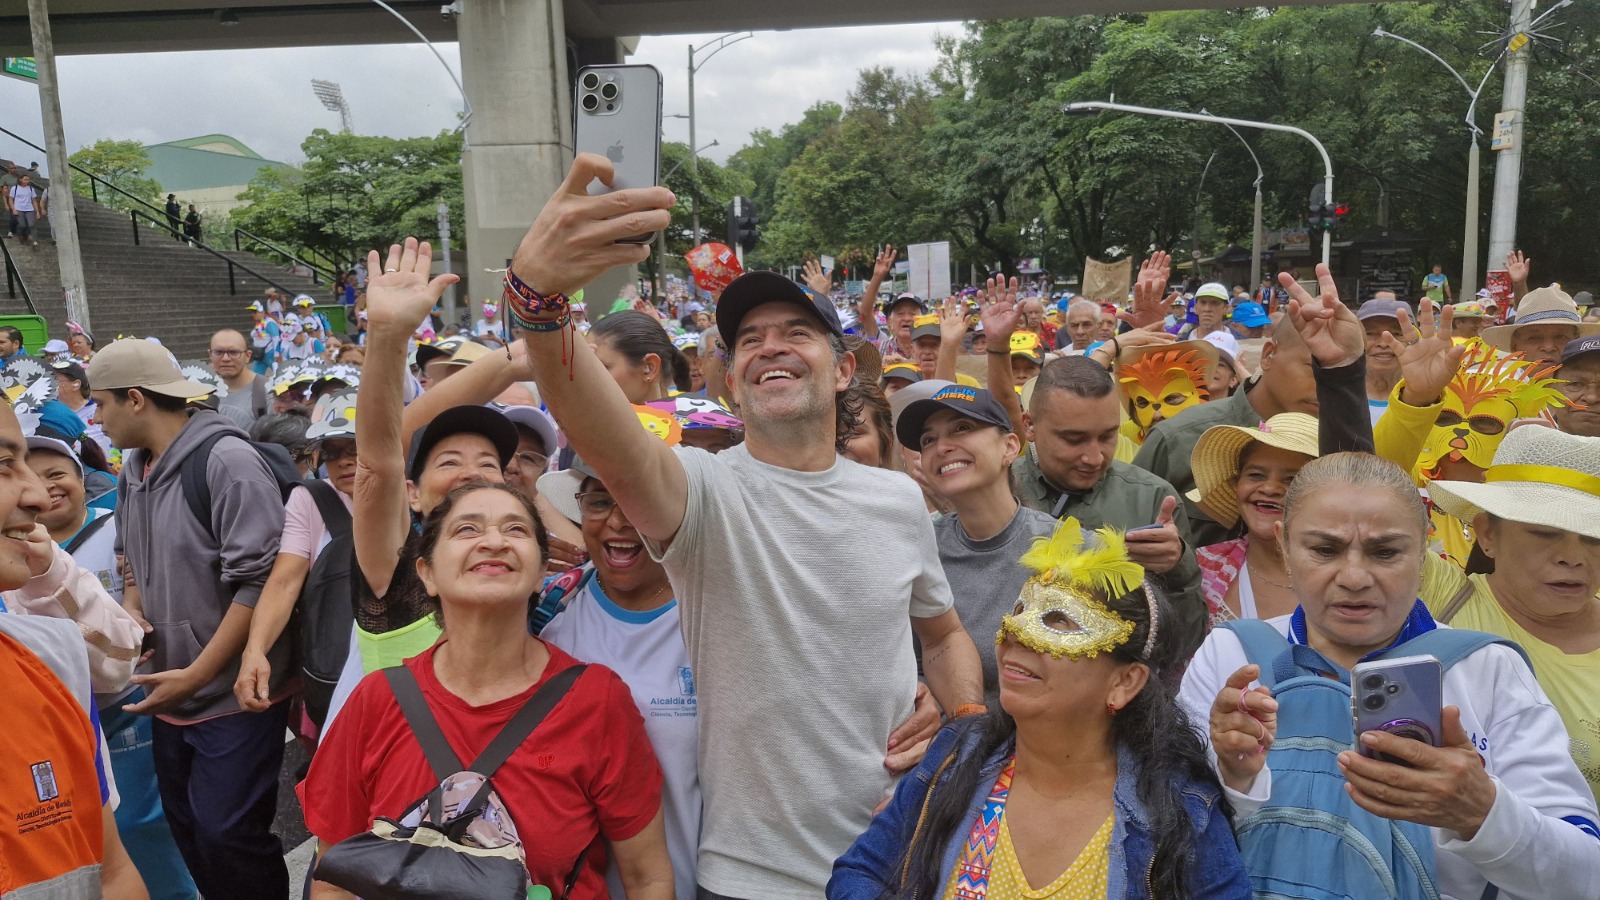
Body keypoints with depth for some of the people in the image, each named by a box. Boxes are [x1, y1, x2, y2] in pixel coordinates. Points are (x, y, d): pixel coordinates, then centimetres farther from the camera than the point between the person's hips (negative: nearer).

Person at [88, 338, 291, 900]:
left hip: (234, 694, -8)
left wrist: (196, 676, -18)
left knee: (226, 837, -2)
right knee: (187, 829, 17)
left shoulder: (228, 461, -18)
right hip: (168, 691, 8)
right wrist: (131, 610, 0)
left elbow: (260, 581, -21)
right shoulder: (134, 469, 7)